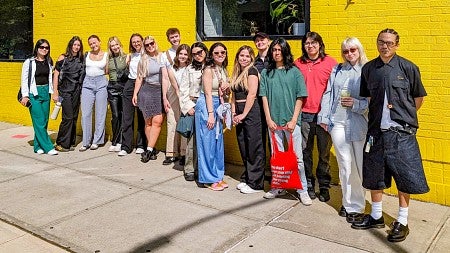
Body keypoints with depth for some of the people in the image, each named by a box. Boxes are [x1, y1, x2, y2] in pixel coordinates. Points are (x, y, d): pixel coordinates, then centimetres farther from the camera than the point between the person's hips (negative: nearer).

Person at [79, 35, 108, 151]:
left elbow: (107, 71, 8)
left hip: (101, 83, -1)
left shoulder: (106, 55, 5)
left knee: (100, 113, 2)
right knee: (85, 114, -2)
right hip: (88, 83, 1)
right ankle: (86, 142, 6)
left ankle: (97, 141, 13)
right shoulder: (86, 55, 9)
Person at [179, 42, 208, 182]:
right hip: (193, 106, 0)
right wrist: (188, 106, -2)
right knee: (192, 139, -3)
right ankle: (189, 169, 6)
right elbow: (183, 90, 8)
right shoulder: (189, 69, 10)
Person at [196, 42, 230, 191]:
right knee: (208, 143, -2)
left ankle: (217, 176, 21)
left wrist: (227, 87, 3)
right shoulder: (209, 69, -11)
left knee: (218, 142, 11)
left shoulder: (223, 70, 11)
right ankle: (209, 179, 8)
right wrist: (210, 114, -18)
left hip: (218, 106, 8)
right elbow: (208, 93, -16)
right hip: (206, 106, -8)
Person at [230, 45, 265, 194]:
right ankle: (246, 179, 24)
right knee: (243, 148, 12)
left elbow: (252, 94, -13)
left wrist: (244, 114, -12)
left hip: (251, 111, -8)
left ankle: (255, 183, 4)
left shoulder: (252, 71, -6)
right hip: (240, 113, 8)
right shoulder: (237, 73, 17)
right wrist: (234, 113, 6)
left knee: (254, 148, -3)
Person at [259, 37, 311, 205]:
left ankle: (302, 190, 8)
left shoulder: (294, 72, 2)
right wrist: (269, 119, -2)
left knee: (297, 157, -1)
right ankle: (278, 187, 23)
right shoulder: (266, 73, 8)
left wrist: (293, 120, -8)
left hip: (291, 121, -2)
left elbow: (300, 98, -1)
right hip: (273, 121, 3)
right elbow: (264, 97, 6)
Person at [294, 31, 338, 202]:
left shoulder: (330, 63, 0)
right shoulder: (298, 64, 7)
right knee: (305, 152, 8)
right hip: (304, 114, 2)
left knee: (324, 153, 6)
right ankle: (308, 185, 22)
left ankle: (324, 187, 19)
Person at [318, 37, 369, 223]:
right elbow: (328, 95, 12)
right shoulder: (337, 71, 14)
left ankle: (356, 206, 11)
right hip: (338, 123, 3)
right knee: (344, 165, 7)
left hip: (359, 123, -3)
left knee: (359, 165, 0)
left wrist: (356, 103, -15)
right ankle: (349, 203, 19)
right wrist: (324, 117, 6)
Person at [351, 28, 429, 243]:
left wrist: (404, 115, 6)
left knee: (404, 176, 3)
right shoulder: (368, 69, 5)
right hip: (376, 130, 4)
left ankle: (402, 222, 18)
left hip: (401, 132, -3)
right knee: (374, 174, 12)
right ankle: (376, 216, 29)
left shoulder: (408, 68, -4)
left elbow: (418, 97, 5)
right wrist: (376, 113, 7)